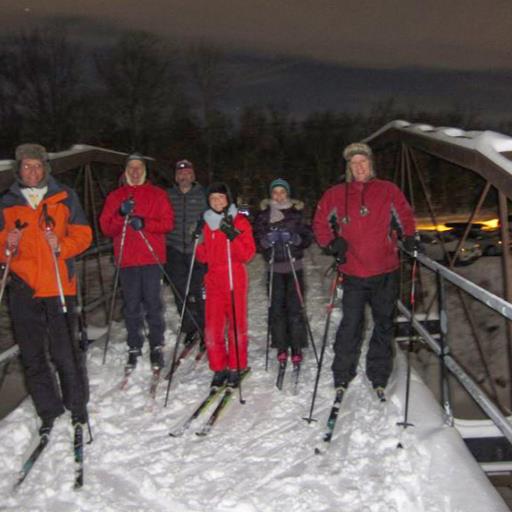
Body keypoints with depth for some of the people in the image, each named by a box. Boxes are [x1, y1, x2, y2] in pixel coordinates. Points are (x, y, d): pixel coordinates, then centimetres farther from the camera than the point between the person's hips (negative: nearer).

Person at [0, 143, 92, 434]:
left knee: (65, 353, -2)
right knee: (33, 357, 7)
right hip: (23, 288, 3)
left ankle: (78, 406, 15)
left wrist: (61, 245, -13)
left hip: (59, 287, -2)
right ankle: (49, 412, 20)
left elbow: (82, 234, 5)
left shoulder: (65, 197, 7)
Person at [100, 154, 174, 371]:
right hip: (127, 259, 2)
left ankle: (156, 346, 8)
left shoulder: (157, 194, 9)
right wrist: (121, 215, -12)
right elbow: (106, 228, 6)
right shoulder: (115, 196, 13)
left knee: (153, 303, -1)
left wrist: (144, 223, -15)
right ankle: (134, 348, 14)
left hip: (152, 257, -1)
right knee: (131, 306, 4)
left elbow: (168, 222, 1)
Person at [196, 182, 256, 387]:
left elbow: (248, 254, -8)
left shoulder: (240, 221, -1)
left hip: (236, 281, -3)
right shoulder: (206, 223, 12)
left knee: (237, 326, 3)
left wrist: (233, 236, -21)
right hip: (214, 281, 3)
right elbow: (203, 257, 15)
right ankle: (219, 368, 13)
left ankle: (235, 368, 16)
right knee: (212, 329, 1)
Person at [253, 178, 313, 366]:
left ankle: (297, 347, 7)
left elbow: (308, 237, 3)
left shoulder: (297, 213, 5)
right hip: (274, 267, 1)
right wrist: (267, 240, -17)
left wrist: (295, 238, -16)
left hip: (295, 266, -1)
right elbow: (256, 239, 3)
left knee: (295, 308, -3)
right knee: (276, 308, 0)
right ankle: (281, 347, 13)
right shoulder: (263, 215, 6)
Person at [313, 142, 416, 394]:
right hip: (353, 273, -1)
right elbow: (320, 222, 11)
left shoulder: (388, 190, 2)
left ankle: (379, 378, 23)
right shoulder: (336, 194, 2)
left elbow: (405, 217, 12)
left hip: (385, 272, 1)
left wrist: (409, 238, -1)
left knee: (384, 325, 10)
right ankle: (341, 378, 13)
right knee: (350, 325, 0)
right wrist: (332, 244, -2)